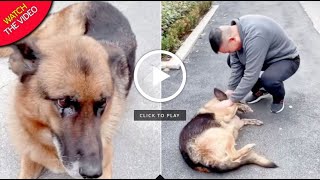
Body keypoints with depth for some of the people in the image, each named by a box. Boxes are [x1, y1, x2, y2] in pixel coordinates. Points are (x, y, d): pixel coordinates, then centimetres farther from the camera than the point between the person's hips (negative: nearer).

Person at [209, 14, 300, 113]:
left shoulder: (255, 36, -38)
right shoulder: (234, 30, -13)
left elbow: (251, 74, -37)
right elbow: (236, 64, -8)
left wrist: (232, 100, -30)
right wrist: (231, 89, -10)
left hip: (287, 59, -7)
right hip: (268, 56, 8)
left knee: (268, 80, -36)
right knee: (231, 60, -2)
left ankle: (279, 97, 1)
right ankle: (259, 90, 13)